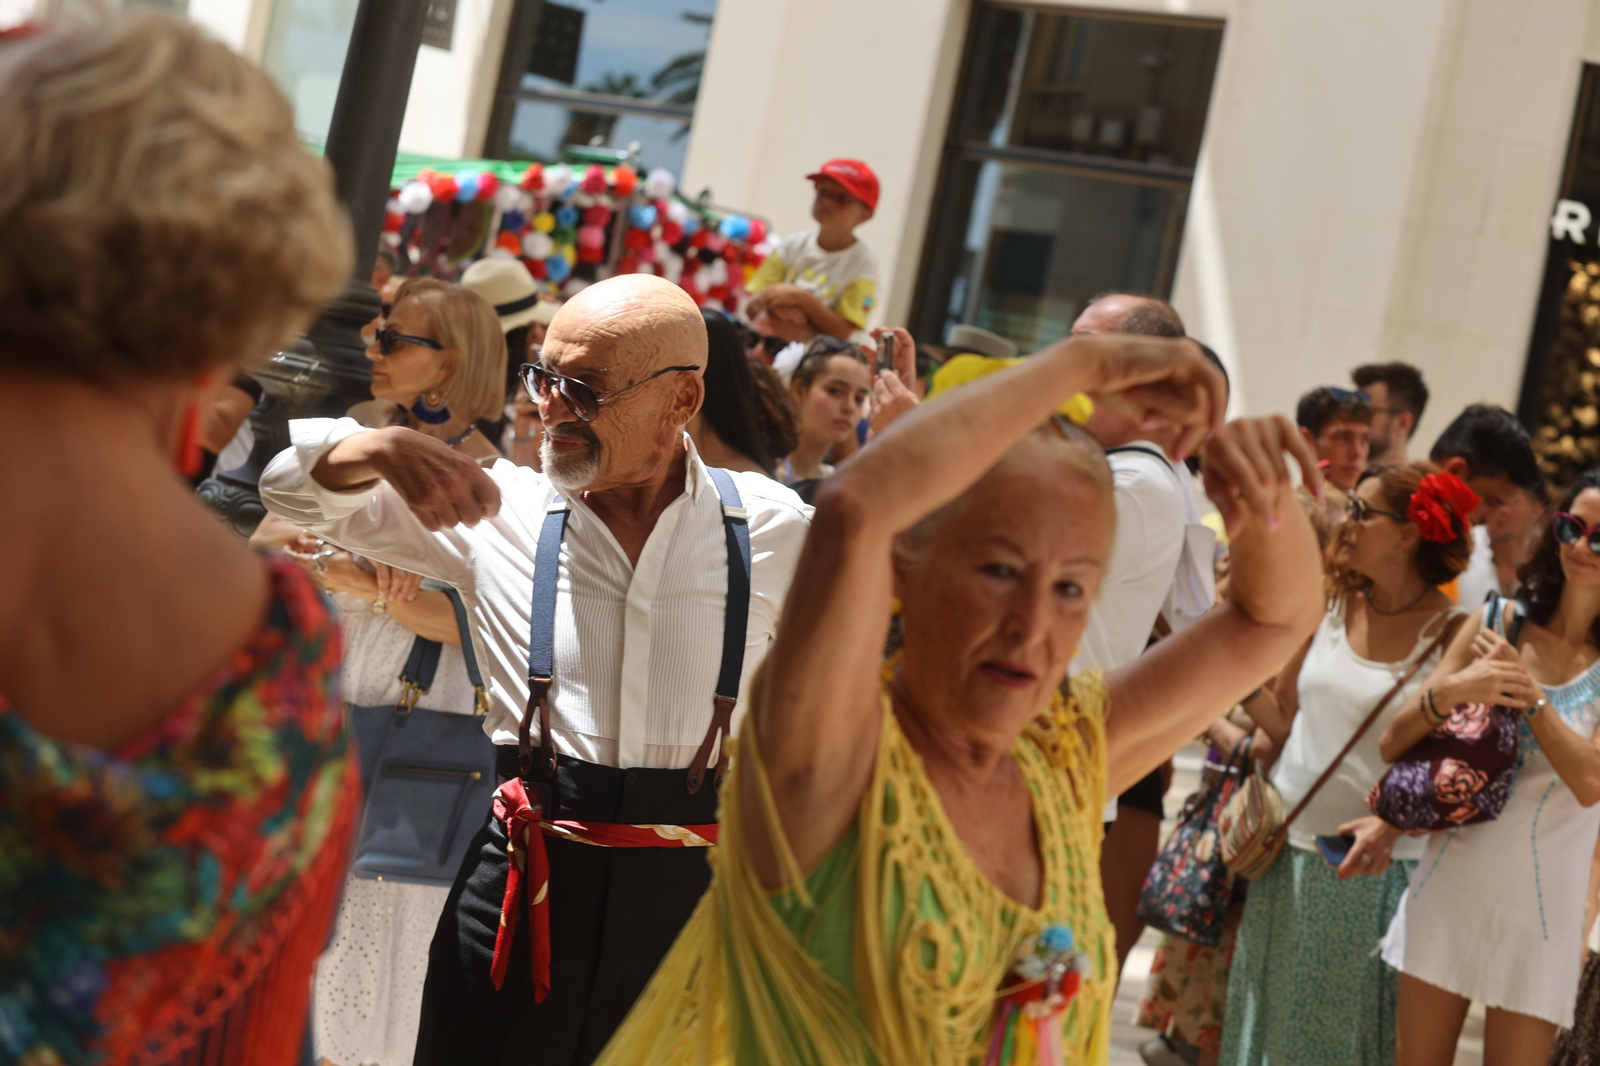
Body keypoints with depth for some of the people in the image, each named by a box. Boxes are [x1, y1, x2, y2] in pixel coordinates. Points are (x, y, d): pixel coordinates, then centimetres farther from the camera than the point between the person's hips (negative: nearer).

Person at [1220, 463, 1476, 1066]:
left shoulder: (1453, 633, -10)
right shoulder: (1335, 604, 4)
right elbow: (1283, 718, 8)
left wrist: (1391, 823, -28)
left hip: (1372, 868, -4)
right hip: (1285, 851, 4)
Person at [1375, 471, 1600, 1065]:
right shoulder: (1499, 620, 4)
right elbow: (1394, 744, 0)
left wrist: (1524, 687, -14)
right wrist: (1451, 690, -20)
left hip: (1541, 906, -2)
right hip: (1451, 883, 2)